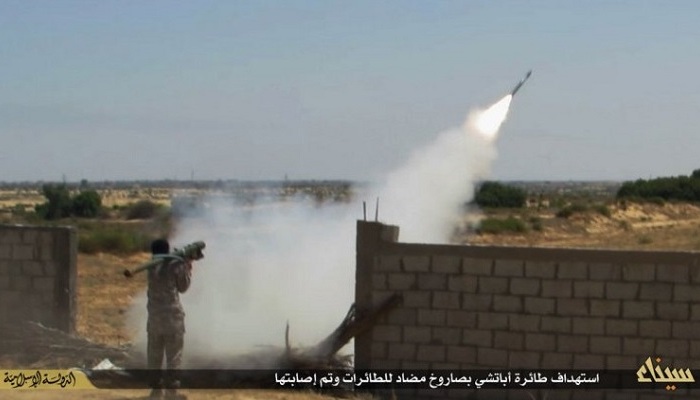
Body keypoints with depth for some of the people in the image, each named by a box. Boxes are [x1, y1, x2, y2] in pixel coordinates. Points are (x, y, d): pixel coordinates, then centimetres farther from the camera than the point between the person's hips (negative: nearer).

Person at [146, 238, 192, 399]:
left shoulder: (152, 267, 6)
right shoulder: (175, 265, -5)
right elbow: (182, 287, 5)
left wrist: (182, 264, 17)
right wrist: (187, 268, 14)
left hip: (154, 317, 4)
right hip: (172, 316, -4)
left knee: (154, 356, 12)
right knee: (173, 356, 0)